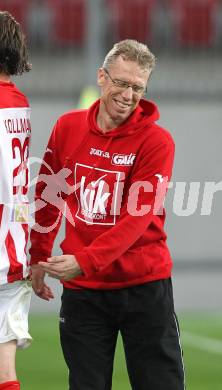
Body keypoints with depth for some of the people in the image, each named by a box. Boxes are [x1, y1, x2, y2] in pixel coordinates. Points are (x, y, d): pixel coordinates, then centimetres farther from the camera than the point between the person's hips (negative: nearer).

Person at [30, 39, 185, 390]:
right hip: (81, 289, 3)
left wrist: (84, 261, -26)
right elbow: (46, 198, 15)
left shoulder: (156, 141, -9)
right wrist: (39, 260, 14)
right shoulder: (67, 127, 3)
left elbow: (137, 217, -17)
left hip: (144, 285, -3)